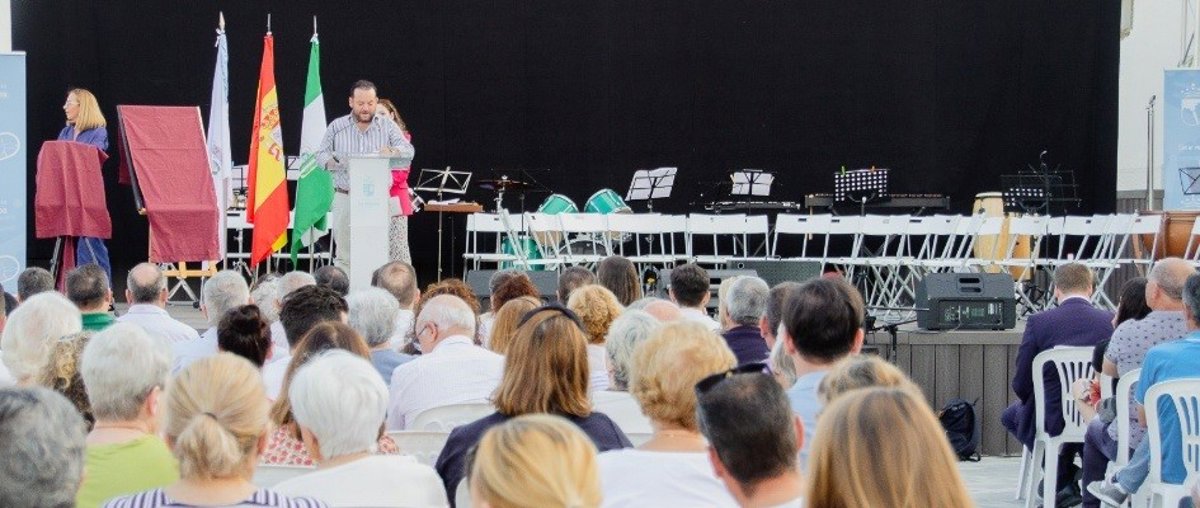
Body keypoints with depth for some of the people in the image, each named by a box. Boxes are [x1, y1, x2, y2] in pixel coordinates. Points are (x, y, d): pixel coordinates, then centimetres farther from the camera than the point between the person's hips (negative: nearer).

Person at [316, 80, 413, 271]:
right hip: (344, 198, 0)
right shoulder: (336, 127, 8)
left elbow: (408, 151, -5)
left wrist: (392, 152, -28)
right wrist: (335, 163, -21)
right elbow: (322, 155, 2)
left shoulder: (388, 127, 7)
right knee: (344, 255, 2)